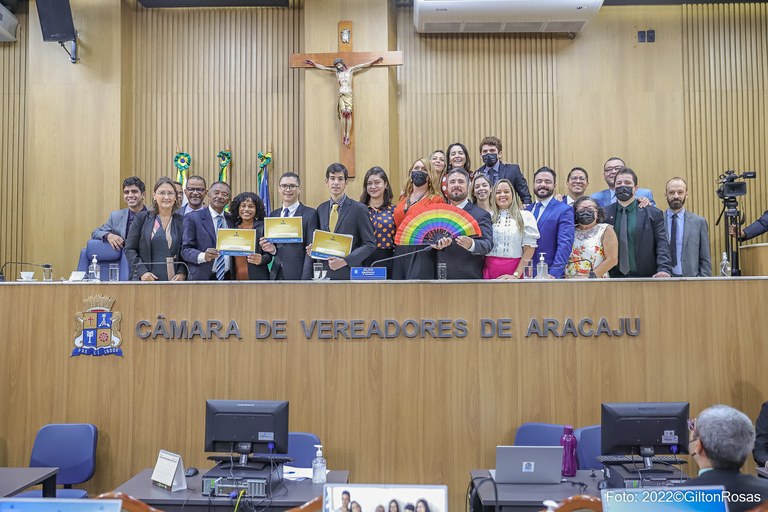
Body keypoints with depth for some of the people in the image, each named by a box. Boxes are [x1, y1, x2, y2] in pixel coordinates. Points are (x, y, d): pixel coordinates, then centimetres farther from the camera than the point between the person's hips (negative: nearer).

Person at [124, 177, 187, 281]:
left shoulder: (182, 222, 9)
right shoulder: (142, 218, 7)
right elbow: (129, 249, 5)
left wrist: (182, 273, -6)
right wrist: (141, 272, -8)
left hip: (173, 280, 1)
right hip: (147, 280, -1)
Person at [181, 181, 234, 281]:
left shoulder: (232, 220, 10)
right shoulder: (192, 218, -1)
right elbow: (185, 250, -6)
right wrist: (203, 256, -24)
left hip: (227, 277, 3)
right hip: (203, 278, -3)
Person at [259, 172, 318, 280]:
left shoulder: (310, 214, -5)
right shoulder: (273, 214, 12)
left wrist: (305, 279, -17)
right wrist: (272, 249, -5)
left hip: (298, 275, -5)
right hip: (277, 274, 5)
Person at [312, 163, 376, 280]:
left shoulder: (359, 209, -4)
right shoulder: (321, 209, 12)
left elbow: (369, 244, -6)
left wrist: (345, 261, -15)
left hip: (349, 273, -3)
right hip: (325, 272, 4)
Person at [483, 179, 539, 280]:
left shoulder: (525, 216, 2)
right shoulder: (488, 217, 9)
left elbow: (529, 249, -2)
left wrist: (516, 275, -8)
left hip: (514, 270, -2)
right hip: (489, 271, 2)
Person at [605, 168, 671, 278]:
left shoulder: (653, 213, 4)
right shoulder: (604, 214, 7)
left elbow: (662, 244, -1)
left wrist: (664, 269, -17)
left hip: (644, 277, -1)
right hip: (614, 277, 1)